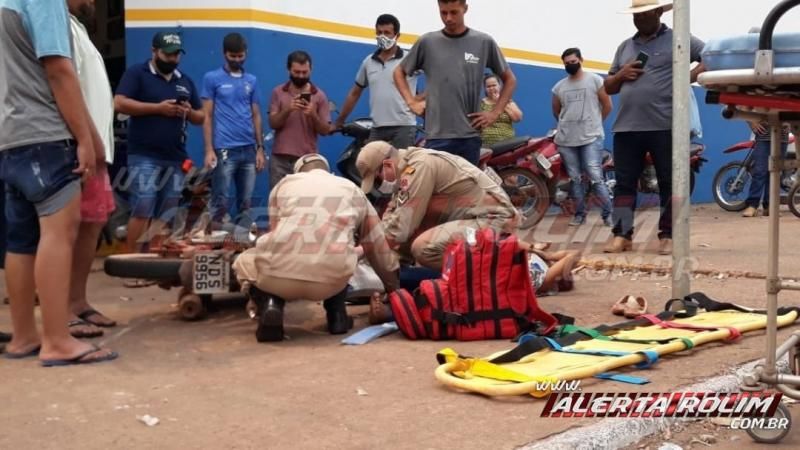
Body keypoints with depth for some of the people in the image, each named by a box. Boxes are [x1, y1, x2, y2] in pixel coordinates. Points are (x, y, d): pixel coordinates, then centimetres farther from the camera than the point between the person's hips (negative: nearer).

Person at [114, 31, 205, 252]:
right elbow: (119, 103, -10)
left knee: (167, 216, 5)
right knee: (142, 211, -11)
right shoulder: (137, 73, 2)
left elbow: (201, 117, 22)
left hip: (176, 158, 6)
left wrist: (189, 112, -2)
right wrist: (158, 108, -14)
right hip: (144, 156, -5)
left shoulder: (185, 80, 19)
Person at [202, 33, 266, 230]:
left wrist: (260, 148, 7)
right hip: (224, 150, -4)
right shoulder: (212, 79, 3)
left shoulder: (252, 81, 13)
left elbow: (256, 116, 14)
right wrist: (209, 150, -8)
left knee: (246, 203, 8)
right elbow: (207, 116, 0)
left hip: (249, 150, 4)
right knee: (221, 202, -2)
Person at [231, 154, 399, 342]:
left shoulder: (284, 184, 25)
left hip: (280, 272, -1)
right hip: (331, 279, 2)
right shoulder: (353, 190, 27)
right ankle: (337, 313, 20)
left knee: (244, 262, 33)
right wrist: (393, 291, 44)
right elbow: (378, 246, 32)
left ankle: (269, 304, 3)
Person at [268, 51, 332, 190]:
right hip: (280, 158, 2)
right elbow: (273, 123, -1)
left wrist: (313, 114, -17)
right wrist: (288, 109, -17)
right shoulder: (278, 92, 7)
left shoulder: (319, 95, 3)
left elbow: (325, 130, 1)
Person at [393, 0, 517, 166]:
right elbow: (399, 72, 17)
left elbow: (509, 79, 13)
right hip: (436, 136, 0)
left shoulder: (484, 42, 4)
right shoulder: (427, 42, 5)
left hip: (469, 136, 0)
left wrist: (495, 113, 4)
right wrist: (412, 102, 4)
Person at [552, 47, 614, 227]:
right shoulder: (559, 86, 10)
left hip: (591, 138, -4)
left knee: (595, 177, -12)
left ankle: (608, 214, -5)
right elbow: (556, 111, 23)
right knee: (575, 179, 8)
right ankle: (580, 214, 16)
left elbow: (607, 106, 5)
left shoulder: (595, 80, 0)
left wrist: (594, 123, 12)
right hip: (566, 140, 4)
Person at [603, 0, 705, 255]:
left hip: (665, 127, -4)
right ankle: (622, 235, 4)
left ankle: (667, 236, 8)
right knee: (624, 183, 2)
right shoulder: (625, 47, 19)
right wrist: (621, 75, 1)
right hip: (627, 127, 4)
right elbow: (608, 87, 22)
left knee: (669, 184, 1)